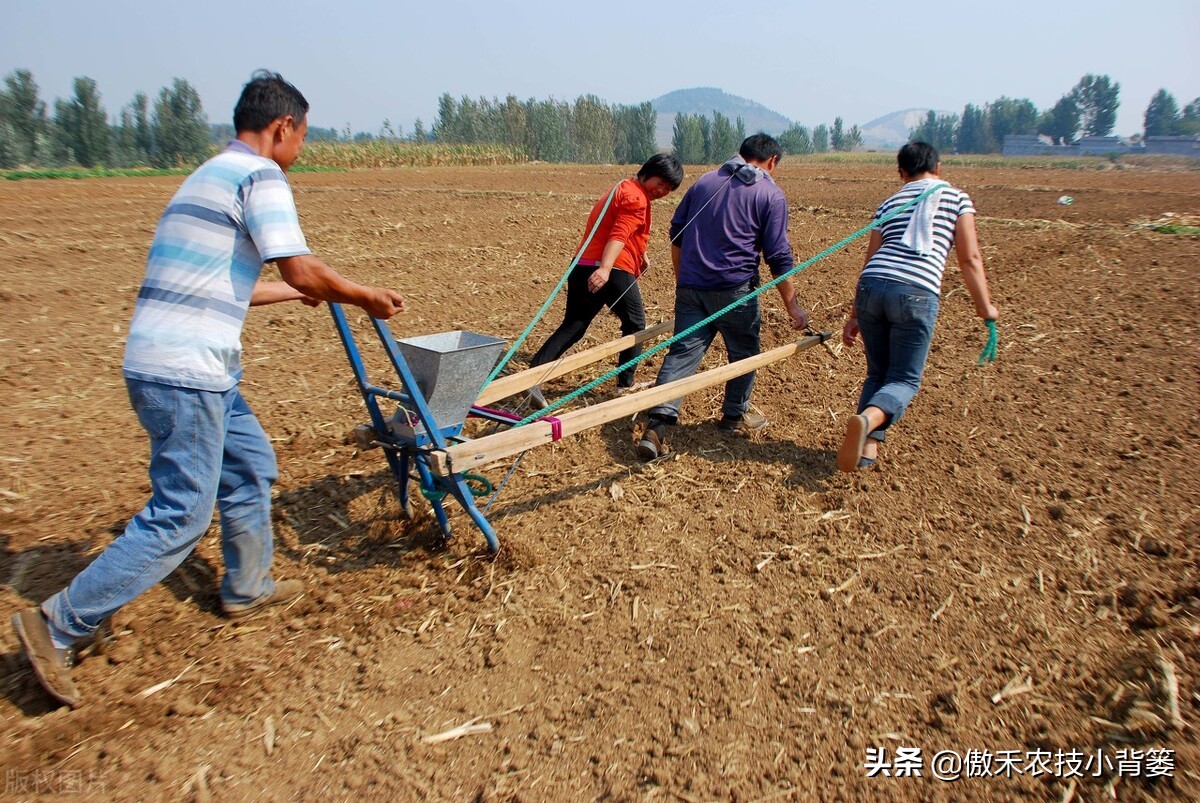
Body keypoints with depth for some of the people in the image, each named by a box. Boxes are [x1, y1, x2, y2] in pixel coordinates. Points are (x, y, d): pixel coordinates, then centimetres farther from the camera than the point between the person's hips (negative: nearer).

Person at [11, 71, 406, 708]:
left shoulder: (211, 175, 20)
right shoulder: (258, 175, -10)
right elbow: (301, 268, -20)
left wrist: (299, 295, 34)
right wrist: (366, 297, -4)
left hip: (177, 367, 10)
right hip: (185, 374, -10)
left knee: (251, 464, 20)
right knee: (181, 514, -2)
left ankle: (247, 588, 34)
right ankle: (59, 625, 8)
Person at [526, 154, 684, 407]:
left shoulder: (622, 189, 27)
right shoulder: (636, 197, -6)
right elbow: (619, 234, -23)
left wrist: (641, 256, 53)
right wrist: (605, 268, -36)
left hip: (582, 267, 9)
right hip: (615, 271, -9)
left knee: (573, 326, 7)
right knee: (635, 325, 12)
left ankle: (534, 373, -9)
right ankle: (625, 384, 19)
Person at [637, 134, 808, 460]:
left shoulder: (704, 181, 14)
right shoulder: (771, 194, 0)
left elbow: (676, 233, 15)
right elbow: (778, 257, -4)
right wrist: (792, 305, 2)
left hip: (690, 287, 4)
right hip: (735, 289, -4)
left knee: (682, 353, 0)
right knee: (744, 353, 17)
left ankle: (657, 424, -13)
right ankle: (735, 416, 30)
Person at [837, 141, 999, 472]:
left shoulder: (889, 204, 23)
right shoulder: (957, 198, 16)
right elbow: (970, 258, 7)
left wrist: (856, 315, 23)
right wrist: (985, 306, 15)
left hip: (871, 287, 4)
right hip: (916, 294, -3)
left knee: (878, 373, 19)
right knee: (904, 379, 5)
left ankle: (868, 444, 9)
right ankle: (867, 419, -24)